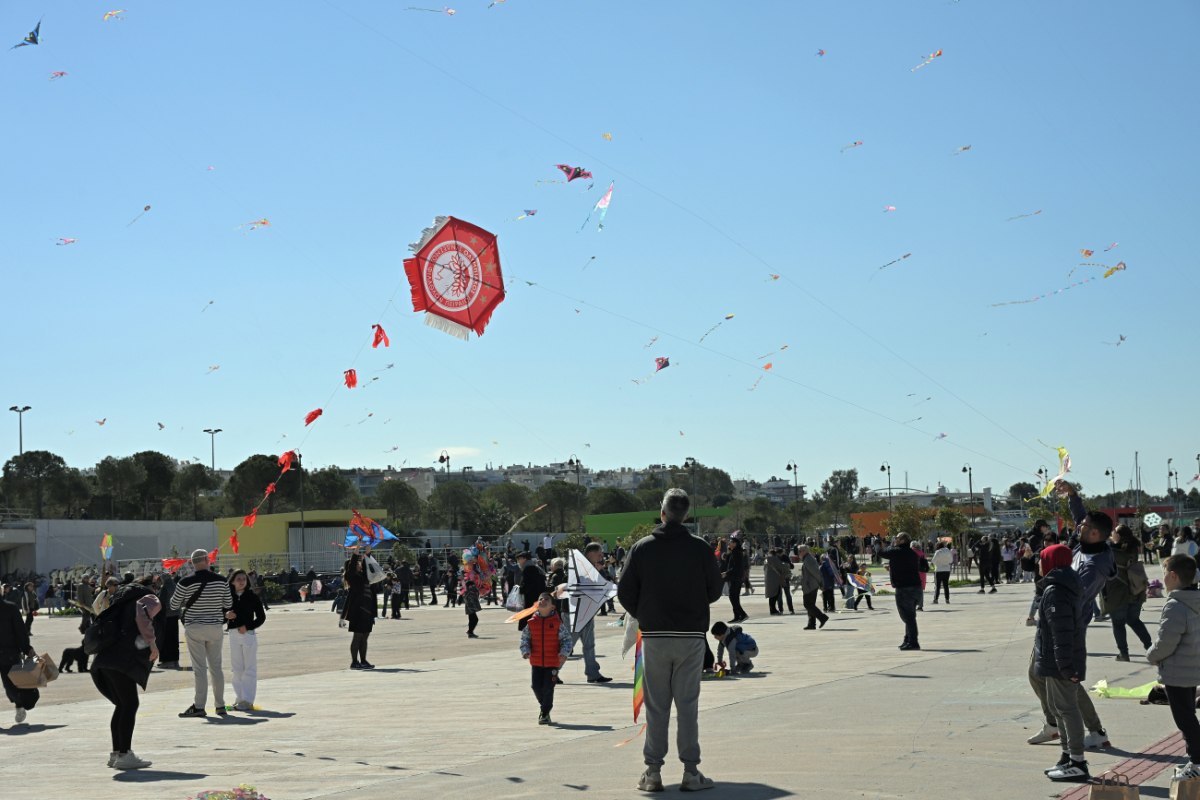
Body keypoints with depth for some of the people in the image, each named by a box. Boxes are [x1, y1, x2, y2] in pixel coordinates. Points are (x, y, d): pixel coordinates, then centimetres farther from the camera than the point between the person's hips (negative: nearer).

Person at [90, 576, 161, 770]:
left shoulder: (126, 601, 29)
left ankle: (116, 753, 17)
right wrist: (152, 644, -13)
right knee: (130, 704, -7)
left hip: (106, 658, 9)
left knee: (123, 705, 15)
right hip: (120, 659, -9)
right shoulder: (150, 600, 4)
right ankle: (124, 755, -11)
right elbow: (142, 617, -17)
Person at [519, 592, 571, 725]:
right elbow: (525, 638, 8)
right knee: (536, 686, 5)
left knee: (548, 687, -3)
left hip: (553, 661, -3)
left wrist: (564, 653, -16)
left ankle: (545, 714, 12)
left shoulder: (557, 622, -5)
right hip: (536, 661, 3)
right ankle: (543, 705, 33)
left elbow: (566, 639, -2)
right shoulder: (531, 622, 1)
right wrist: (526, 651, -8)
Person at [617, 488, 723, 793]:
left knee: (656, 705, 6)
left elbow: (625, 592, -1)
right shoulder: (700, 548, -3)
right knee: (688, 704, 4)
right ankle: (691, 772, 4)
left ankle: (653, 772, 6)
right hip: (692, 635, 0)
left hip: (654, 636, 0)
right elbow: (715, 590, 2)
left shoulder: (642, 548, -2)